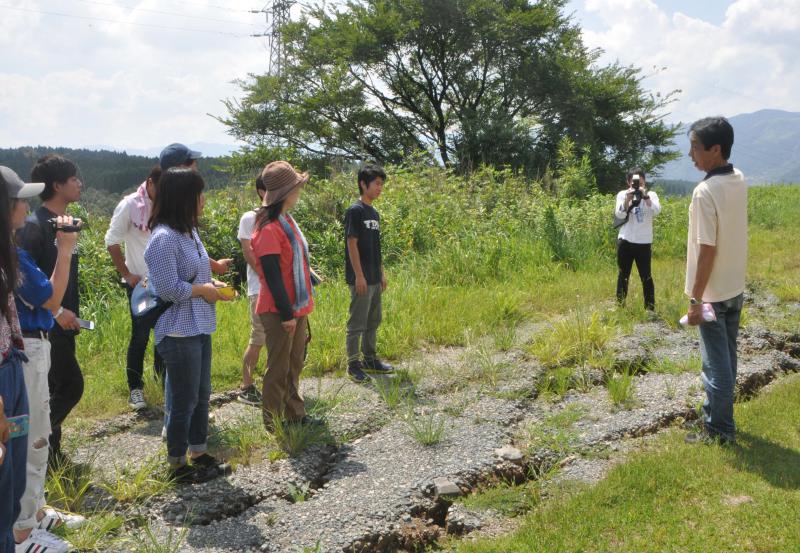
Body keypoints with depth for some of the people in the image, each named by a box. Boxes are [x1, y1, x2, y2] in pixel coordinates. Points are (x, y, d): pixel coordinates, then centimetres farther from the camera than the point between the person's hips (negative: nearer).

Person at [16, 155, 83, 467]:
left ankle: (46, 449, 25)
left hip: (62, 322, 8)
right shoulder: (34, 227, -16)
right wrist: (55, 311, -22)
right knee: (71, 385, -9)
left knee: (54, 387, 13)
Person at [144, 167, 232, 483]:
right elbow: (168, 288, -24)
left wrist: (213, 285, 3)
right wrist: (203, 290, -12)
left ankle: (199, 453, 33)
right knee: (184, 401, 3)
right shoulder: (164, 238, -20)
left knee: (201, 395, 18)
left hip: (199, 327, 9)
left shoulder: (188, 231, 9)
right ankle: (177, 465, 19)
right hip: (178, 333, -9)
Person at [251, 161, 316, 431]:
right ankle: (274, 423, 13)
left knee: (294, 363, 18)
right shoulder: (269, 229, -20)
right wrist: (286, 313, -19)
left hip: (297, 307, 9)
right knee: (279, 368, 2)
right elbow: (272, 276, -21)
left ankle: (294, 414, 30)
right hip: (279, 312, -9)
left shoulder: (286, 221, 9)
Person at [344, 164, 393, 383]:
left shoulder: (374, 213, 14)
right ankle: (353, 364, 6)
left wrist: (381, 274, 18)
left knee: (373, 321, 16)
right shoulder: (355, 211, -13)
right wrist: (359, 275, -19)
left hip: (375, 279, 9)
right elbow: (352, 244, -16)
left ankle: (370, 359, 27)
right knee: (357, 323, -2)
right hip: (361, 279, -9)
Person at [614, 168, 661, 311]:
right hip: (625, 241, 1)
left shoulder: (651, 195, 0)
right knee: (623, 275, 11)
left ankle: (650, 307, 9)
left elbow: (656, 211, -17)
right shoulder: (622, 194, 1)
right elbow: (620, 214, -13)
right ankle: (620, 305, 21)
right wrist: (628, 198, -25)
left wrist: (645, 196, -26)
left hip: (644, 242, -1)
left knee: (646, 276, 2)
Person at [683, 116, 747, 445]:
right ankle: (718, 417, 31)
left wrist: (696, 298, -19)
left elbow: (707, 250, -23)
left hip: (713, 292, -8)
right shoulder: (739, 180, 2)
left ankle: (719, 431, 10)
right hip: (735, 288, 8)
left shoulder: (705, 192, -23)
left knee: (716, 362, 1)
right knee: (726, 357, 18)